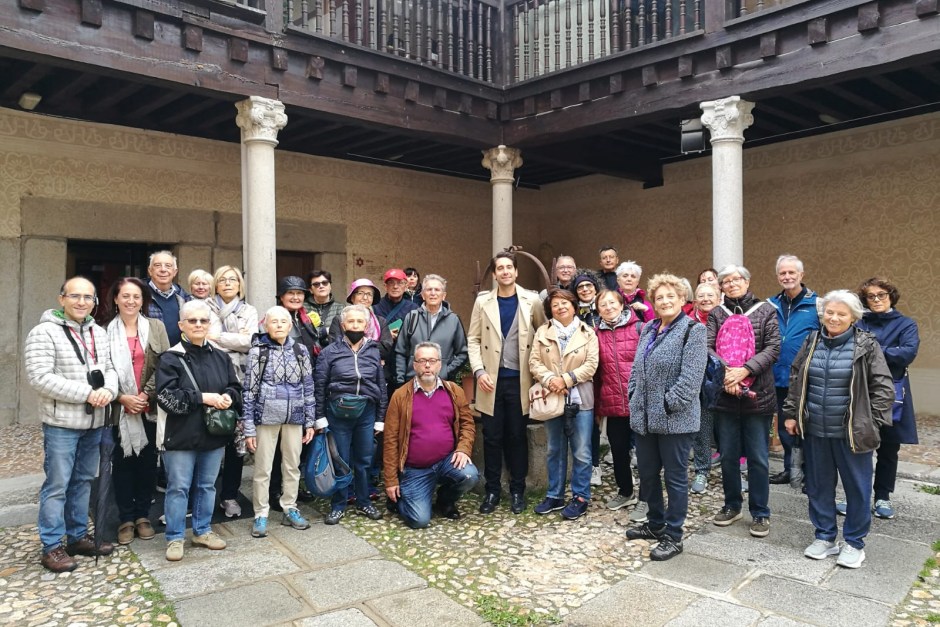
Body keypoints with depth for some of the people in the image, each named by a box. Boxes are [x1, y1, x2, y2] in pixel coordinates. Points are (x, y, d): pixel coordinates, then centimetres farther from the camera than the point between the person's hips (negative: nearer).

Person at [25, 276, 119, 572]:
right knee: (57, 486, 1)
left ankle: (78, 536, 27)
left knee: (83, 481, 15)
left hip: (94, 423, 6)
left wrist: (108, 390, -13)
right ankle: (51, 547, 12)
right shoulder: (44, 333, -10)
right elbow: (40, 378, -18)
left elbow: (109, 369, 11)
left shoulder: (99, 333, 10)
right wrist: (87, 393, -21)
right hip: (61, 423, -6)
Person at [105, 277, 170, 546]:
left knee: (148, 461, 8)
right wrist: (122, 397, -12)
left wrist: (146, 395, -10)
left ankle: (143, 515, 21)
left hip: (150, 408, 1)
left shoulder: (156, 327, 4)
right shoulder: (106, 330, 2)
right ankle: (126, 519, 18)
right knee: (122, 462, 6)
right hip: (119, 409, -1)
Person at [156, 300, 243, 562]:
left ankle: (203, 531, 31)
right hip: (181, 435, -4)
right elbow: (167, 396, -16)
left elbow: (235, 388, 12)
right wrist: (203, 397, -19)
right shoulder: (171, 358, -7)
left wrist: (227, 398, -11)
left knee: (207, 486, 16)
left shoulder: (221, 357, 7)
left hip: (214, 434, 5)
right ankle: (175, 538, 20)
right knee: (178, 487, 6)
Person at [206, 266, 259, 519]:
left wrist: (219, 337, -8)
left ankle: (230, 495, 16)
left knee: (236, 439, 5)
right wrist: (236, 340, -7)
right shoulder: (207, 308, 8)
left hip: (239, 379, 1)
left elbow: (250, 342, -5)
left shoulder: (249, 311, 11)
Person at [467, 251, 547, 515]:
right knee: (492, 437, 6)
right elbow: (473, 339, 3)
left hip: (520, 380, 0)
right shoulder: (483, 301, 3)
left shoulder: (531, 300, 1)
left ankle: (517, 490, 20)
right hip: (492, 379, 1)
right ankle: (492, 490, 19)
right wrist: (479, 371, -8)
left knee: (517, 436, 7)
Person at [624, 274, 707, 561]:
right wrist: (634, 396, 5)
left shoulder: (692, 330, -10)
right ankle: (655, 523, 36)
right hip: (644, 417, 7)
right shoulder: (649, 329, 13)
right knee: (647, 473, 17)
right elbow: (637, 368, 17)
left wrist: (668, 405, -18)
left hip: (675, 419, -7)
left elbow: (691, 376, -18)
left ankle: (673, 537, 17)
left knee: (674, 477, 5)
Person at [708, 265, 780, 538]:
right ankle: (732, 505, 29)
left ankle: (760, 512, 20)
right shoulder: (716, 314, 6)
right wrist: (725, 373, -20)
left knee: (758, 457, 5)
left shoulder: (765, 311, 2)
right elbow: (708, 347, -5)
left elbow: (773, 348, -7)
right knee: (728, 454, 12)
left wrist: (744, 370, -18)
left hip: (758, 394, -2)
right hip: (725, 396, 2)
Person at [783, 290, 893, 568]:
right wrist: (791, 414, 9)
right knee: (819, 485, 13)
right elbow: (795, 380, 12)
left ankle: (854, 542, 25)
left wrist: (873, 424, -9)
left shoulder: (866, 345, -7)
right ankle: (825, 537, 29)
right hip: (815, 431, 4)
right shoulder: (812, 342, 5)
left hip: (852, 432, -3)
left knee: (857, 487, 8)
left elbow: (883, 388, -5)